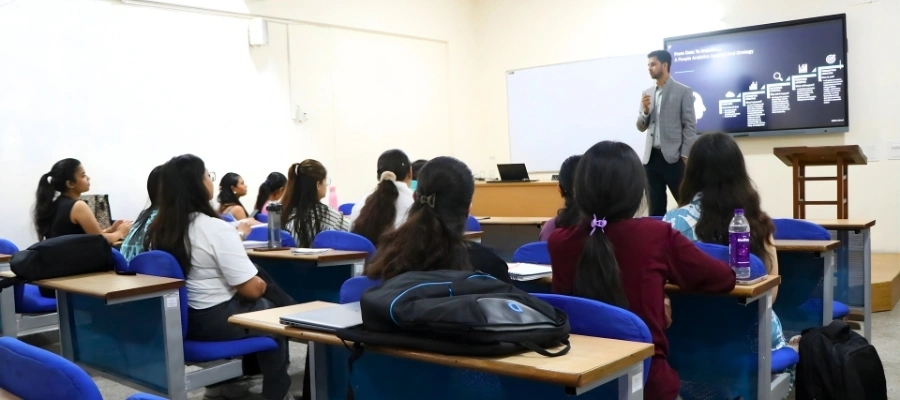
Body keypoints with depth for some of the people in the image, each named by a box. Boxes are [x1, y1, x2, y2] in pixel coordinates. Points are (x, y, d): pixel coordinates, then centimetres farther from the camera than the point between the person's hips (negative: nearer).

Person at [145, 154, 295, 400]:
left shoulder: (158, 229, -1)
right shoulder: (215, 228, -23)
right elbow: (251, 289, -21)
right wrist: (262, 285, 2)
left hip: (178, 319, 8)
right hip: (215, 321, -8)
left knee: (261, 304, 27)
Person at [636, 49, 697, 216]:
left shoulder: (683, 91, -2)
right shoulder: (647, 93, 14)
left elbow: (690, 126, -5)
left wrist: (685, 156, -12)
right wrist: (645, 110, -6)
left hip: (673, 157, -5)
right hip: (652, 157, 5)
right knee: (655, 207, 8)